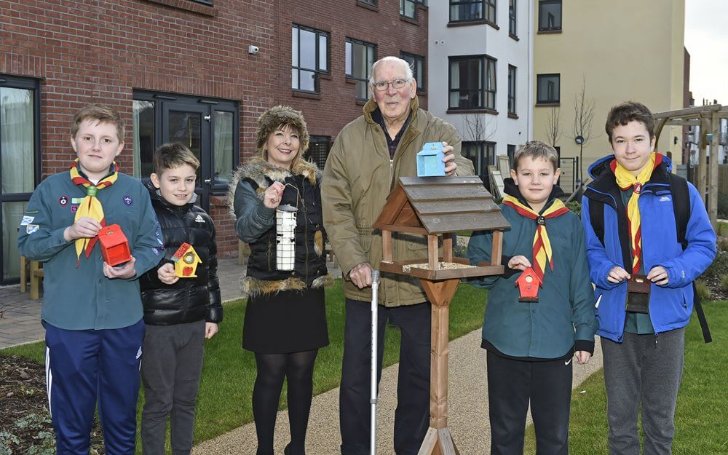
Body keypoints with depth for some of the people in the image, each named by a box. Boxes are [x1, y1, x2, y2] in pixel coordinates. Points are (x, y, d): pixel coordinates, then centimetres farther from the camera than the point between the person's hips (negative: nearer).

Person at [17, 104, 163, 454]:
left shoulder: (135, 191, 3)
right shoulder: (51, 189, 0)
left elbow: (153, 244, 3)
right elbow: (27, 244, -1)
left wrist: (135, 267, -17)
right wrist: (68, 233, -17)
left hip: (124, 321, 1)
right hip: (67, 322, -1)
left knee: (122, 415, 16)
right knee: (70, 416, 13)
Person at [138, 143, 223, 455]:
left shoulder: (202, 220, 8)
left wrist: (213, 314, 15)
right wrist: (155, 273, -26)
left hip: (194, 322, 5)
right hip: (157, 323, -5)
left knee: (187, 398, 15)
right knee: (158, 401, 4)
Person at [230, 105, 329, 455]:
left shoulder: (314, 180, 8)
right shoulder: (250, 180, -2)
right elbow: (245, 230, -18)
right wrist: (266, 207, -37)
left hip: (308, 290, 3)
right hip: (268, 290, -3)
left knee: (302, 371, 10)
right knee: (270, 372, 1)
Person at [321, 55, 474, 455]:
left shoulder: (439, 134, 2)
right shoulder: (350, 138, 3)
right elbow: (336, 207, -1)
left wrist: (454, 170, -36)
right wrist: (353, 262, -12)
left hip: (421, 279, 0)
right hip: (365, 280, 0)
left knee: (420, 377, 13)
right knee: (357, 377, 10)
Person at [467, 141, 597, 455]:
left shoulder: (570, 223, 4)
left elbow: (581, 285, 6)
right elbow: (474, 268, 1)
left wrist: (584, 334, 4)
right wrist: (504, 266, -17)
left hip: (555, 345, 1)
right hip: (505, 342, -1)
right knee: (505, 429, 13)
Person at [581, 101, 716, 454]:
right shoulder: (596, 195, 0)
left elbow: (704, 244, 0)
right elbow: (590, 250, 6)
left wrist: (674, 271, -18)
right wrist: (605, 270, -15)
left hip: (665, 316, -1)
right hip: (616, 318, 1)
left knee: (660, 412, 14)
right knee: (620, 412, 14)